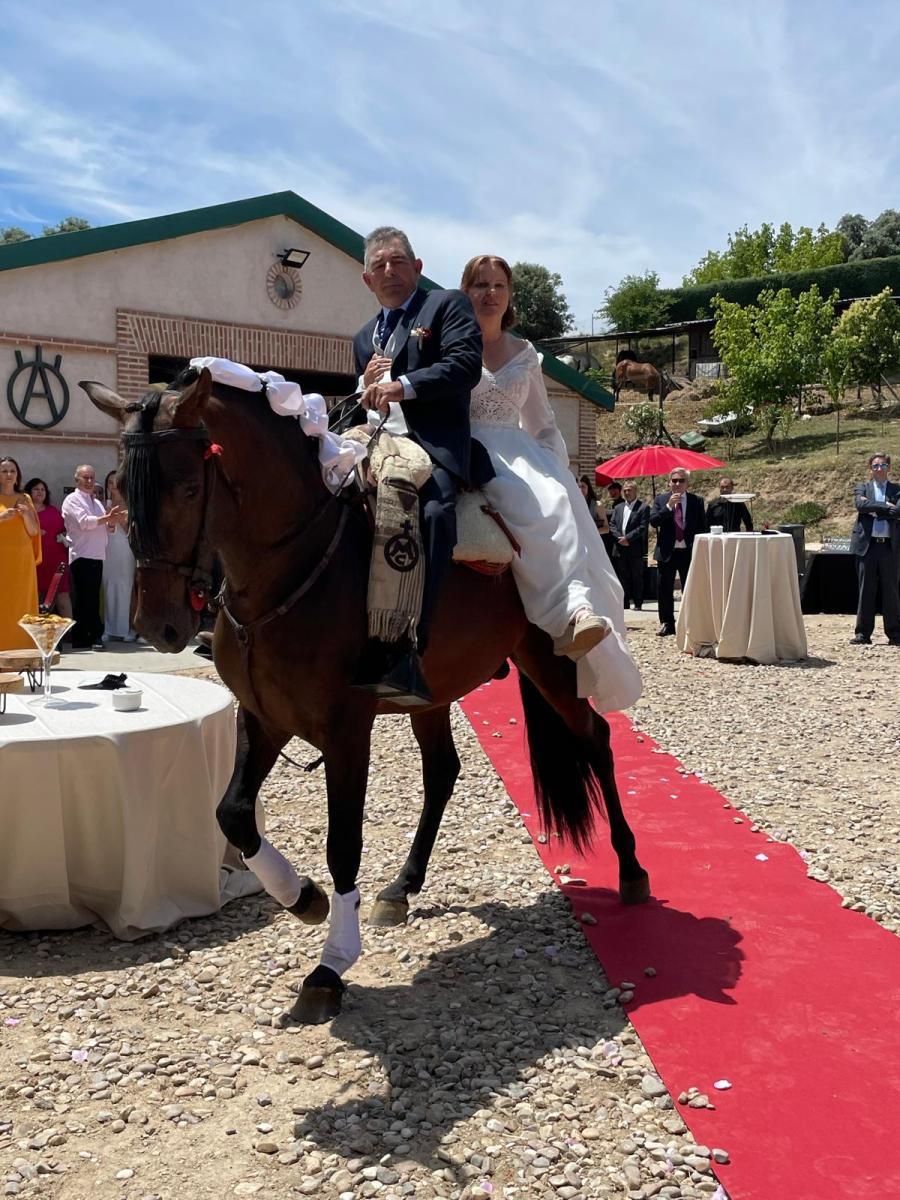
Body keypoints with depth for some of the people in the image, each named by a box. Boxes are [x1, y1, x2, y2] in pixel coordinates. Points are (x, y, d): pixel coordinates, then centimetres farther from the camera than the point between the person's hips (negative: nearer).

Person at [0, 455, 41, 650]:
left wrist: (26, 515, -7)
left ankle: (22, 648, 3)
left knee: (22, 605, 1)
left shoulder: (25, 499, 14)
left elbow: (34, 531, 10)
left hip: (23, 559, 3)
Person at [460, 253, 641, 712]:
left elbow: (542, 424, 23)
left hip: (522, 453, 4)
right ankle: (573, 612, -47)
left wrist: (563, 473, 10)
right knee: (538, 509, -37)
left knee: (560, 506, -29)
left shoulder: (525, 354, 22)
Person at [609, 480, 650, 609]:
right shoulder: (618, 508, 16)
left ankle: (638, 604, 8)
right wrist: (619, 537, -9)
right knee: (622, 578, 7)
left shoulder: (643, 507, 0)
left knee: (637, 578, 1)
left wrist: (628, 538, -16)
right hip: (619, 549, 4)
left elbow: (643, 527, -9)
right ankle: (624, 604, 13)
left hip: (636, 550, -4)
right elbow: (612, 525, 9)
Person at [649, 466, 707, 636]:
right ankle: (667, 624, 14)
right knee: (664, 590, 4)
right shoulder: (660, 500, 4)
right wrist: (668, 506, -18)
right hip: (666, 552, 1)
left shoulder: (696, 501, 4)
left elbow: (702, 526, 5)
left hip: (689, 552, 0)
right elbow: (653, 521, -8)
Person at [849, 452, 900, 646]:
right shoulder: (861, 489, 11)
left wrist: (873, 509, -7)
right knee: (866, 590, 2)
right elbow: (860, 505, -10)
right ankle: (863, 633, 7)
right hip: (867, 545, 0)